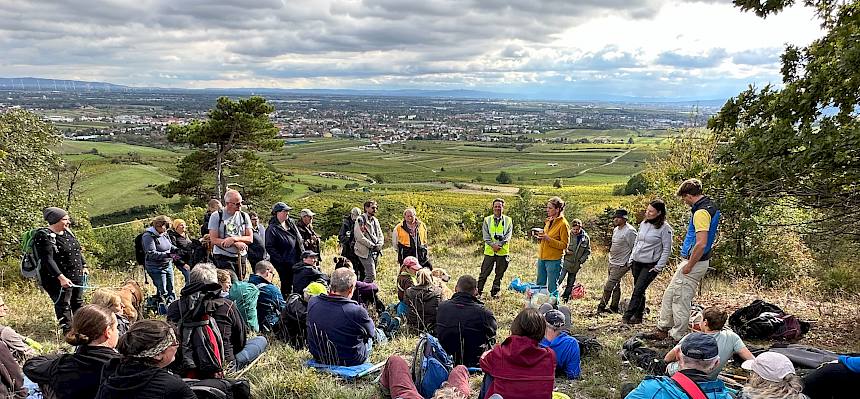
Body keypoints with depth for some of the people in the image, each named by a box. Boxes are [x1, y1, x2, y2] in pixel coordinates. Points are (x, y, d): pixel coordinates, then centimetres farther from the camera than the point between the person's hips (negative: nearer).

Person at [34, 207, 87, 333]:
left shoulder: (67, 232, 7)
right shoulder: (44, 236, -17)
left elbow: (78, 250, 21)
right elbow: (47, 260, -23)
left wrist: (84, 265, 17)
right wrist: (61, 277, -29)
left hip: (77, 276, 8)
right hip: (59, 279, -8)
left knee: (78, 302, 18)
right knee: (63, 305, 1)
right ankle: (68, 331, 12)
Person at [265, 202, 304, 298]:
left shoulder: (291, 223, 9)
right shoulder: (272, 229, -12)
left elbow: (299, 240, 17)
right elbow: (269, 248, -16)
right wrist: (281, 260, -19)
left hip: (297, 261, 7)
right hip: (284, 265, -7)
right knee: (286, 286, 2)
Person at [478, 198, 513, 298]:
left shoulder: (508, 220, 5)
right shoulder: (487, 220, 6)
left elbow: (508, 235, -2)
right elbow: (486, 235, 0)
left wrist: (499, 245, -15)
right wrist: (493, 245, -15)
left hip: (503, 251, 0)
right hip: (489, 251, 0)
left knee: (499, 273, 7)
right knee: (484, 272, 0)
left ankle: (495, 292, 19)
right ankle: (478, 291, 9)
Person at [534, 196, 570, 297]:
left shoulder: (563, 224, -12)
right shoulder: (548, 221, 12)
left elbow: (564, 245, -14)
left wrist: (548, 239, -23)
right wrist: (540, 237, 3)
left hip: (554, 260, -8)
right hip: (542, 258, 8)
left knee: (552, 288, 0)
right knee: (540, 285, 15)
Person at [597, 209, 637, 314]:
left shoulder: (629, 231, -19)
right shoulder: (616, 229, 9)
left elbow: (634, 248, -17)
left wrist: (629, 264, -15)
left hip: (620, 265, -9)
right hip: (612, 262, 9)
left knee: (608, 286, -8)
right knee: (615, 286, 16)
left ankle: (601, 307, 1)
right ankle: (613, 308, 25)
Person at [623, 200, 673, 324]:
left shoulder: (665, 228, -11)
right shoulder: (643, 224, 8)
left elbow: (667, 249, -10)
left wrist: (659, 267, -12)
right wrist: (631, 258, 13)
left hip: (650, 265, -6)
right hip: (637, 263, 6)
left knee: (638, 290, -10)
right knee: (639, 290, 11)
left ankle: (627, 316, -6)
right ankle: (638, 316, 19)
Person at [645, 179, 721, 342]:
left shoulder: (701, 212, -22)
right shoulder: (711, 206, 11)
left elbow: (701, 244, -28)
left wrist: (689, 265, -19)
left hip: (694, 262, -11)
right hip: (697, 261, 11)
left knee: (681, 299, 0)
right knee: (669, 294, 17)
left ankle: (678, 337, 12)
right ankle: (663, 329, 26)